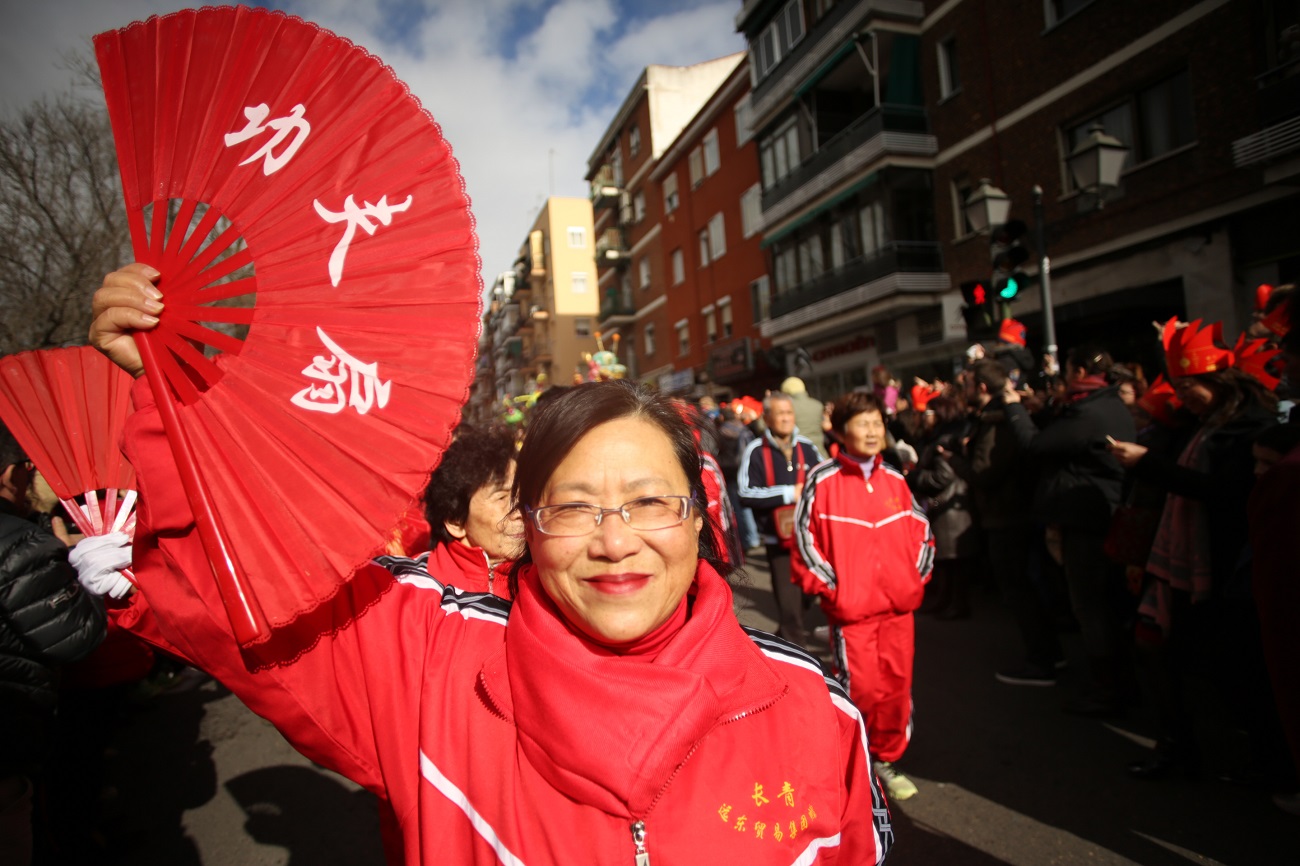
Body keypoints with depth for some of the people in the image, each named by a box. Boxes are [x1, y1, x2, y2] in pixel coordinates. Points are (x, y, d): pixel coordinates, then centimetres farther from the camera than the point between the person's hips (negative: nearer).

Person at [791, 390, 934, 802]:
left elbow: (922, 529, 16)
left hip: (899, 605, 5)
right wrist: (830, 586, -9)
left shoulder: (894, 480, 6)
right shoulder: (823, 481, -9)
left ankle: (886, 760, 31)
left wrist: (918, 576, 7)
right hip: (850, 609, -5)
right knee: (859, 689, 0)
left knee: (897, 686, 12)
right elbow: (805, 536, -7)